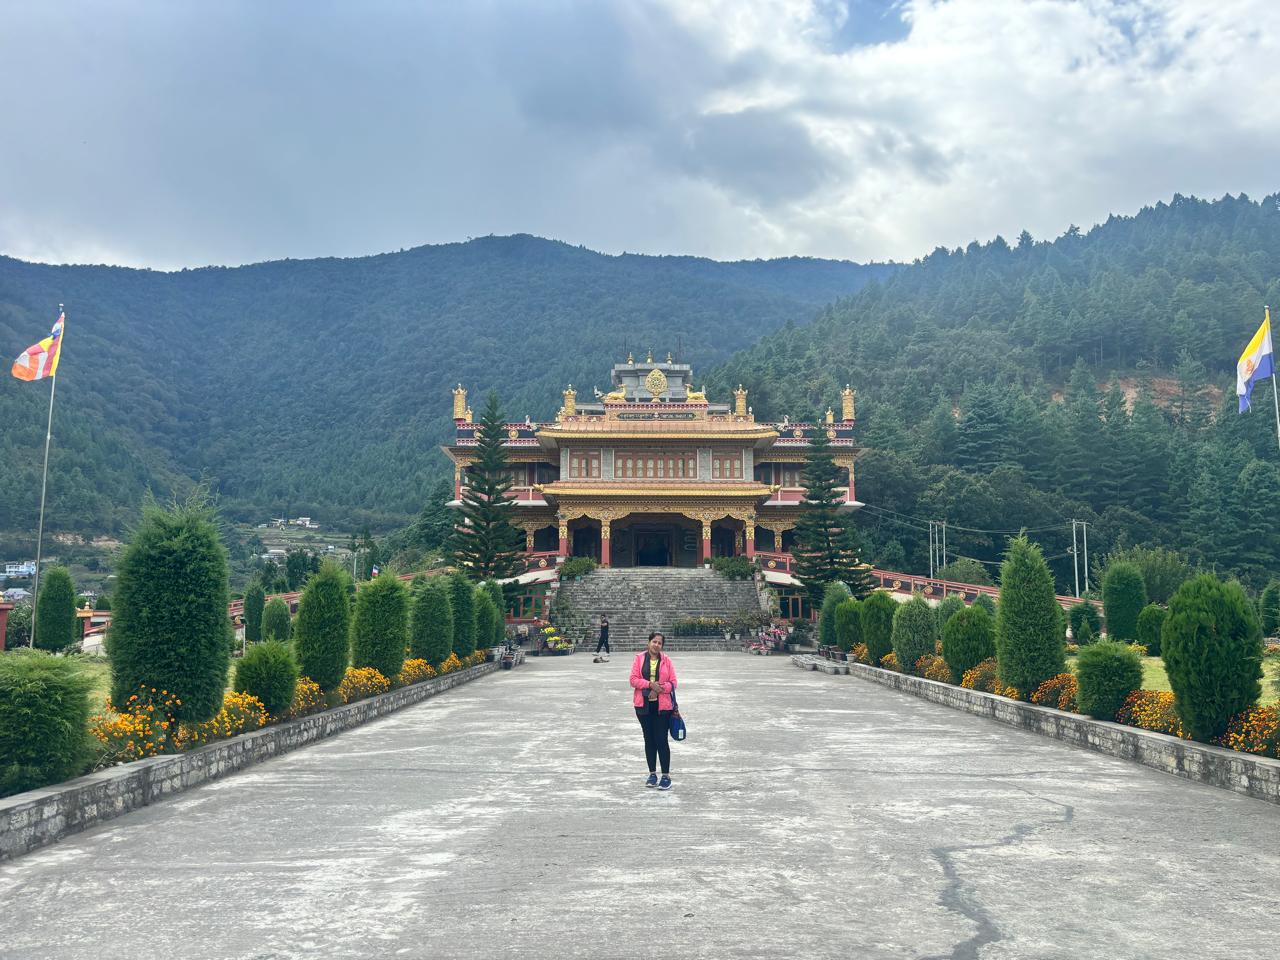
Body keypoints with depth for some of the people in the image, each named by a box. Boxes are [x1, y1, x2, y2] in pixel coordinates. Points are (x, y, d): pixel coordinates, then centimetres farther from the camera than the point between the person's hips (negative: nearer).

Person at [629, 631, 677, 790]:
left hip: (662, 706, -2)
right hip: (643, 705, 2)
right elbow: (633, 680, -4)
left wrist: (659, 689, -17)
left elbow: (673, 683, 0)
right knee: (649, 740, 11)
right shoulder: (639, 658, 1)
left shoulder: (666, 661, 0)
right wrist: (650, 684, -17)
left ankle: (666, 776, 5)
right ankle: (652, 774, 22)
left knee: (661, 740, -3)